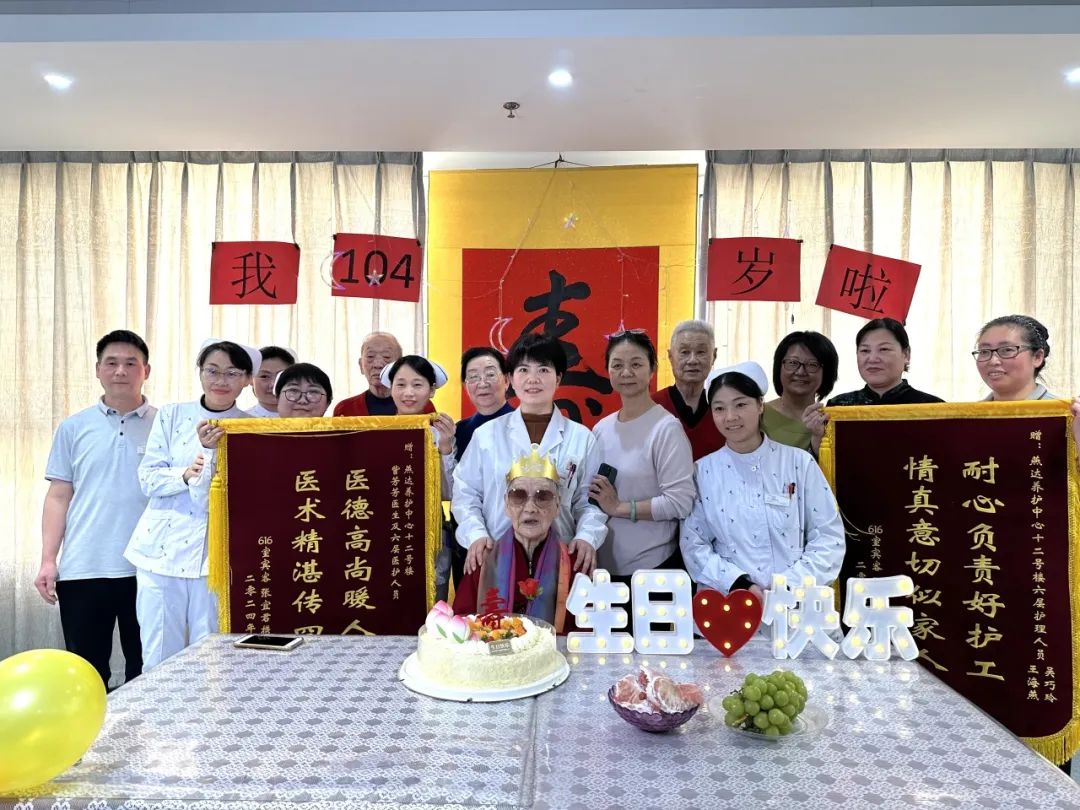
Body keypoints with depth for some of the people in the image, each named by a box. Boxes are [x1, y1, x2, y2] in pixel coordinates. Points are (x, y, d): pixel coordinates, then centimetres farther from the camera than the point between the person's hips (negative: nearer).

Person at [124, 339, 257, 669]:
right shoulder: (171, 415, 4)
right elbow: (148, 478, 1)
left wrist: (211, 450, -20)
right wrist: (185, 475, -18)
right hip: (164, 550, 1)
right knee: (160, 659, 6)